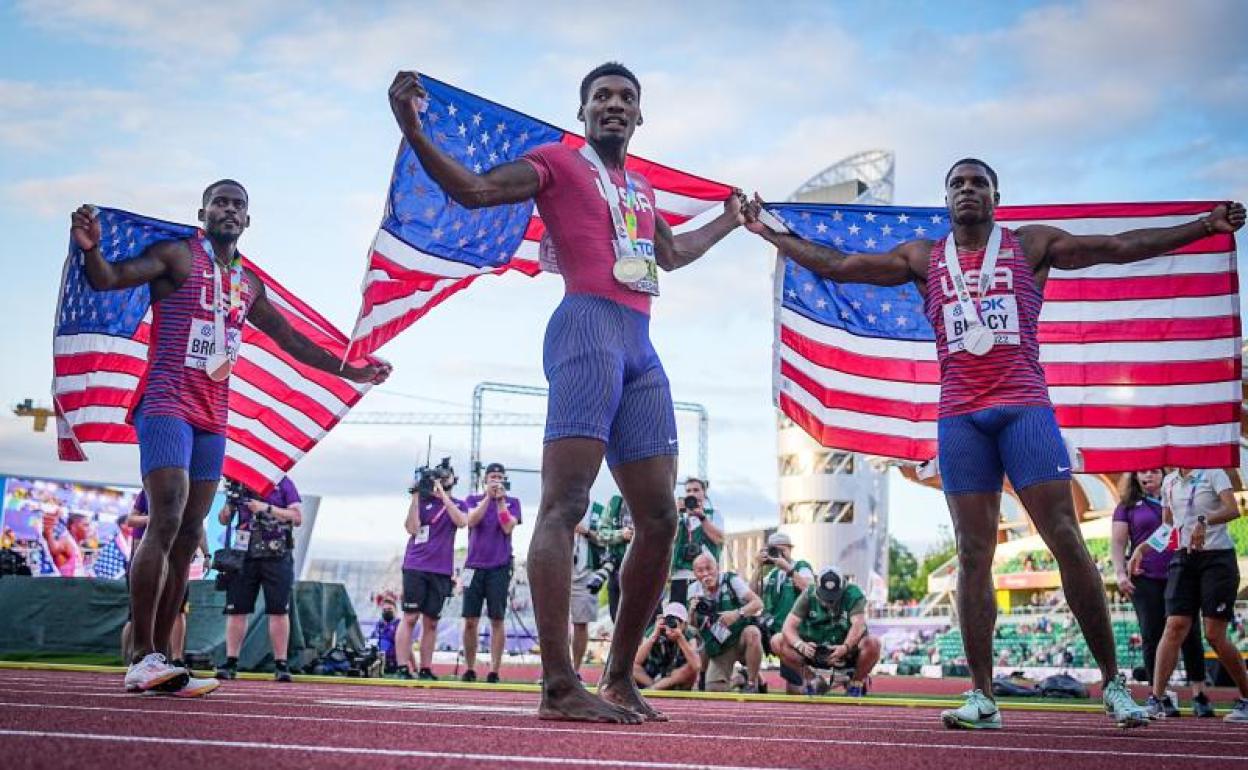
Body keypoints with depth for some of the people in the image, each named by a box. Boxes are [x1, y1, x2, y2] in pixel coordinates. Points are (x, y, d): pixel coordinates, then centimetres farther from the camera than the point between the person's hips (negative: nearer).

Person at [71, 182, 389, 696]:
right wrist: (90, 248, -35)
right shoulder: (177, 256, 0)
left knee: (188, 537, 4)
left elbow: (292, 341, 29)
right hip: (167, 403, -7)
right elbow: (108, 279, -13)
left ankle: (157, 659, 8)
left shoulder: (249, 286, 19)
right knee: (167, 521, -20)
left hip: (213, 417, 7)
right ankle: (141, 658, -19)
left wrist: (348, 371, 29)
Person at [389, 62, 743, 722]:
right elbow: (472, 189, -2)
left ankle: (620, 679, 14)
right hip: (589, 327, -8)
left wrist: (729, 220, 55)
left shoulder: (641, 189, 29)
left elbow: (672, 254, 45)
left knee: (659, 519, 4)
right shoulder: (558, 162, 9)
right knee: (565, 502, -17)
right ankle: (558, 686, -21)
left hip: (640, 346, 8)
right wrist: (412, 130, -14)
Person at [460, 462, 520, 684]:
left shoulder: (512, 502, 9)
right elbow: (472, 520, -7)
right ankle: (469, 669, 9)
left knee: (497, 620, -2)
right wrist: (488, 496, -11)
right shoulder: (473, 499, 12)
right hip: (474, 565, 1)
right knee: (470, 621, 0)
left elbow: (508, 527, -6)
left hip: (500, 567, -1)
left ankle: (494, 670, -1)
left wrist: (501, 500, -9)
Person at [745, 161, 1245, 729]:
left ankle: (1113, 682, 1)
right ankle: (982, 697, 2)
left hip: (1024, 408, -1)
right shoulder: (923, 258, 15)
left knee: (1067, 541, -7)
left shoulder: (1031, 245, 11)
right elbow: (836, 265, 17)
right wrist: (769, 234, 17)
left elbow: (1119, 247, 6)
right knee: (973, 555, -1)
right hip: (960, 418, 2)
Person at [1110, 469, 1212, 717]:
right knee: (1152, 636, -2)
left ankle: (1199, 695, 1)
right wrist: (1120, 573, -6)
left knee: (1190, 634, -4)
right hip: (1145, 579, -1)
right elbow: (1118, 542, 7)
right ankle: (1160, 696, 3)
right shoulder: (1128, 506, 10)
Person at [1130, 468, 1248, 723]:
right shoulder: (1169, 482, 13)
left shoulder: (1213, 473, -4)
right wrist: (1142, 548, 12)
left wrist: (1204, 521, -36)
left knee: (1215, 635, -6)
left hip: (1217, 558, -5)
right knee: (1175, 626, -10)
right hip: (1183, 558, 5)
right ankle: (1156, 700, -16)